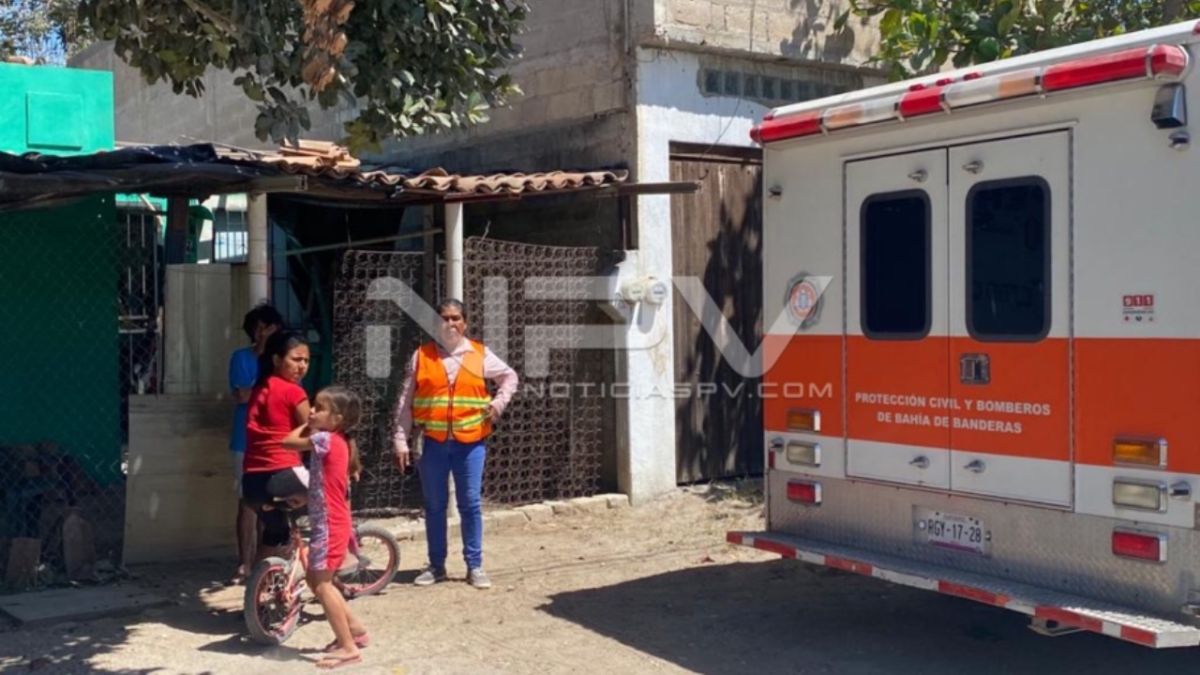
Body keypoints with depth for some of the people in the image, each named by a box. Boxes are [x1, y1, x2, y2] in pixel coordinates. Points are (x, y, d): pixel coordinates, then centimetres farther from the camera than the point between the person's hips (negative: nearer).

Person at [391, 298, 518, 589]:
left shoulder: (480, 354, 4)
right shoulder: (421, 355, 3)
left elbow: (509, 376, 19)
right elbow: (405, 401, 4)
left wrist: (500, 402, 1)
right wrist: (401, 440, 0)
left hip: (471, 442, 0)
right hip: (434, 443, 0)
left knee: (470, 504, 3)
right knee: (434, 506, 9)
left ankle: (475, 566, 12)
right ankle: (436, 566, 20)